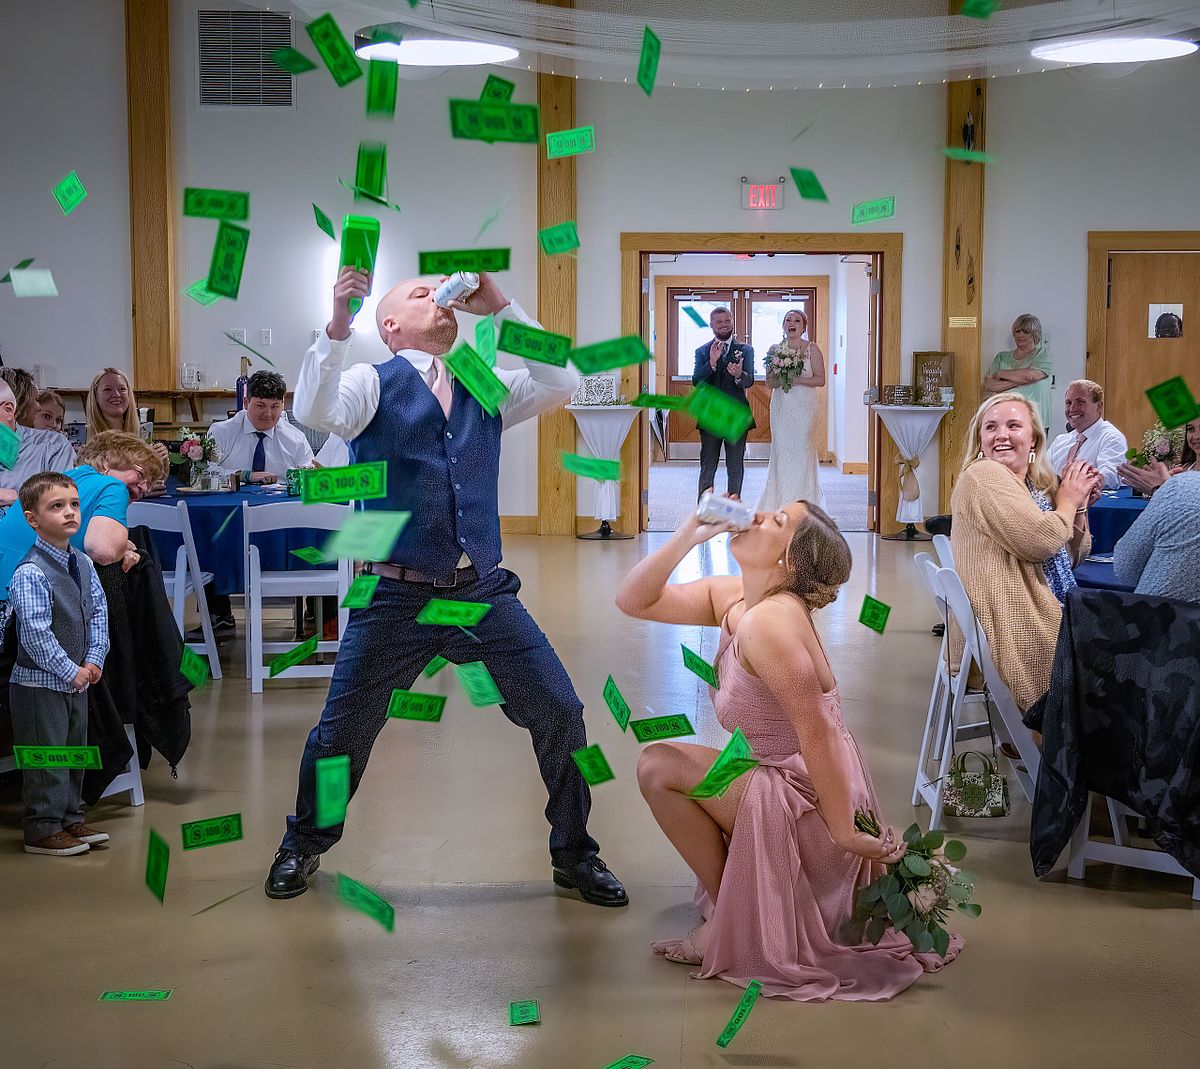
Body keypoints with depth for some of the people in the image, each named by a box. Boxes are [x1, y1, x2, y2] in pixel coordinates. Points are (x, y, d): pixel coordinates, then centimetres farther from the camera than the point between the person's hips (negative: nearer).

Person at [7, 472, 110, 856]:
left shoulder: (82, 564, 3)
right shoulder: (30, 574, -22)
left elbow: (98, 611, 9)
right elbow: (35, 635, -24)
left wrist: (94, 659, -4)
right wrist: (72, 672, -18)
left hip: (77, 680, 8)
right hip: (39, 684, -8)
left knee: (74, 752, 18)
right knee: (46, 759, 1)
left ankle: (71, 819, 31)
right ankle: (42, 831, 12)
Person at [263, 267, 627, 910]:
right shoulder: (372, 383, 2)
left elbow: (562, 384, -1)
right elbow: (314, 413, -18)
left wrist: (500, 307, -4)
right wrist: (338, 324, -30)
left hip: (483, 591, 3)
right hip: (397, 598, -3)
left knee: (561, 713, 0)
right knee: (341, 733, 6)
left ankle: (573, 854, 19)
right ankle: (303, 846, 33)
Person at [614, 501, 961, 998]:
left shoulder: (768, 621, -25)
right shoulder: (728, 595, 2)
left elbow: (816, 729, -26)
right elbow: (633, 601, 4)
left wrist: (845, 832, -23)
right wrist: (686, 536, -8)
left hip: (811, 805, -9)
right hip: (790, 785, 9)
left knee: (659, 768, -9)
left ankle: (730, 918, 4)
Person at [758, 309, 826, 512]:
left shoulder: (812, 349, 1)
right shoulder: (774, 350, 10)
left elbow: (820, 379, -3)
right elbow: (769, 383, 11)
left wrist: (797, 379, -15)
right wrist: (779, 379, -11)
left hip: (805, 406, -3)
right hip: (781, 405, 3)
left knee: (802, 450, -5)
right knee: (781, 450, -1)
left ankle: (803, 502, 0)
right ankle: (781, 501, 4)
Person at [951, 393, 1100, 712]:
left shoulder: (1039, 485, 16)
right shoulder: (983, 474, -11)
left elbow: (1072, 558, 21)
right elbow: (1039, 541, -22)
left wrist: (1080, 506, 7)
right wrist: (1067, 502, -3)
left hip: (1053, 617, 9)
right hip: (1014, 625, -9)